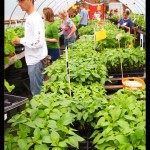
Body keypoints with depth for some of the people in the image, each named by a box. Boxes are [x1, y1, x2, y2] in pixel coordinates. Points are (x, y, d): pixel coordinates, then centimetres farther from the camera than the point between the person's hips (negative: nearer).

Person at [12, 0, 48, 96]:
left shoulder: (35, 19, -18)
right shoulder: (30, 17, 11)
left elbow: (38, 42, -25)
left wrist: (21, 41, -15)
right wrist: (20, 40, 6)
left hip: (36, 60, -9)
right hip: (34, 59, 9)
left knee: (37, 92, 1)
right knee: (39, 89, 19)